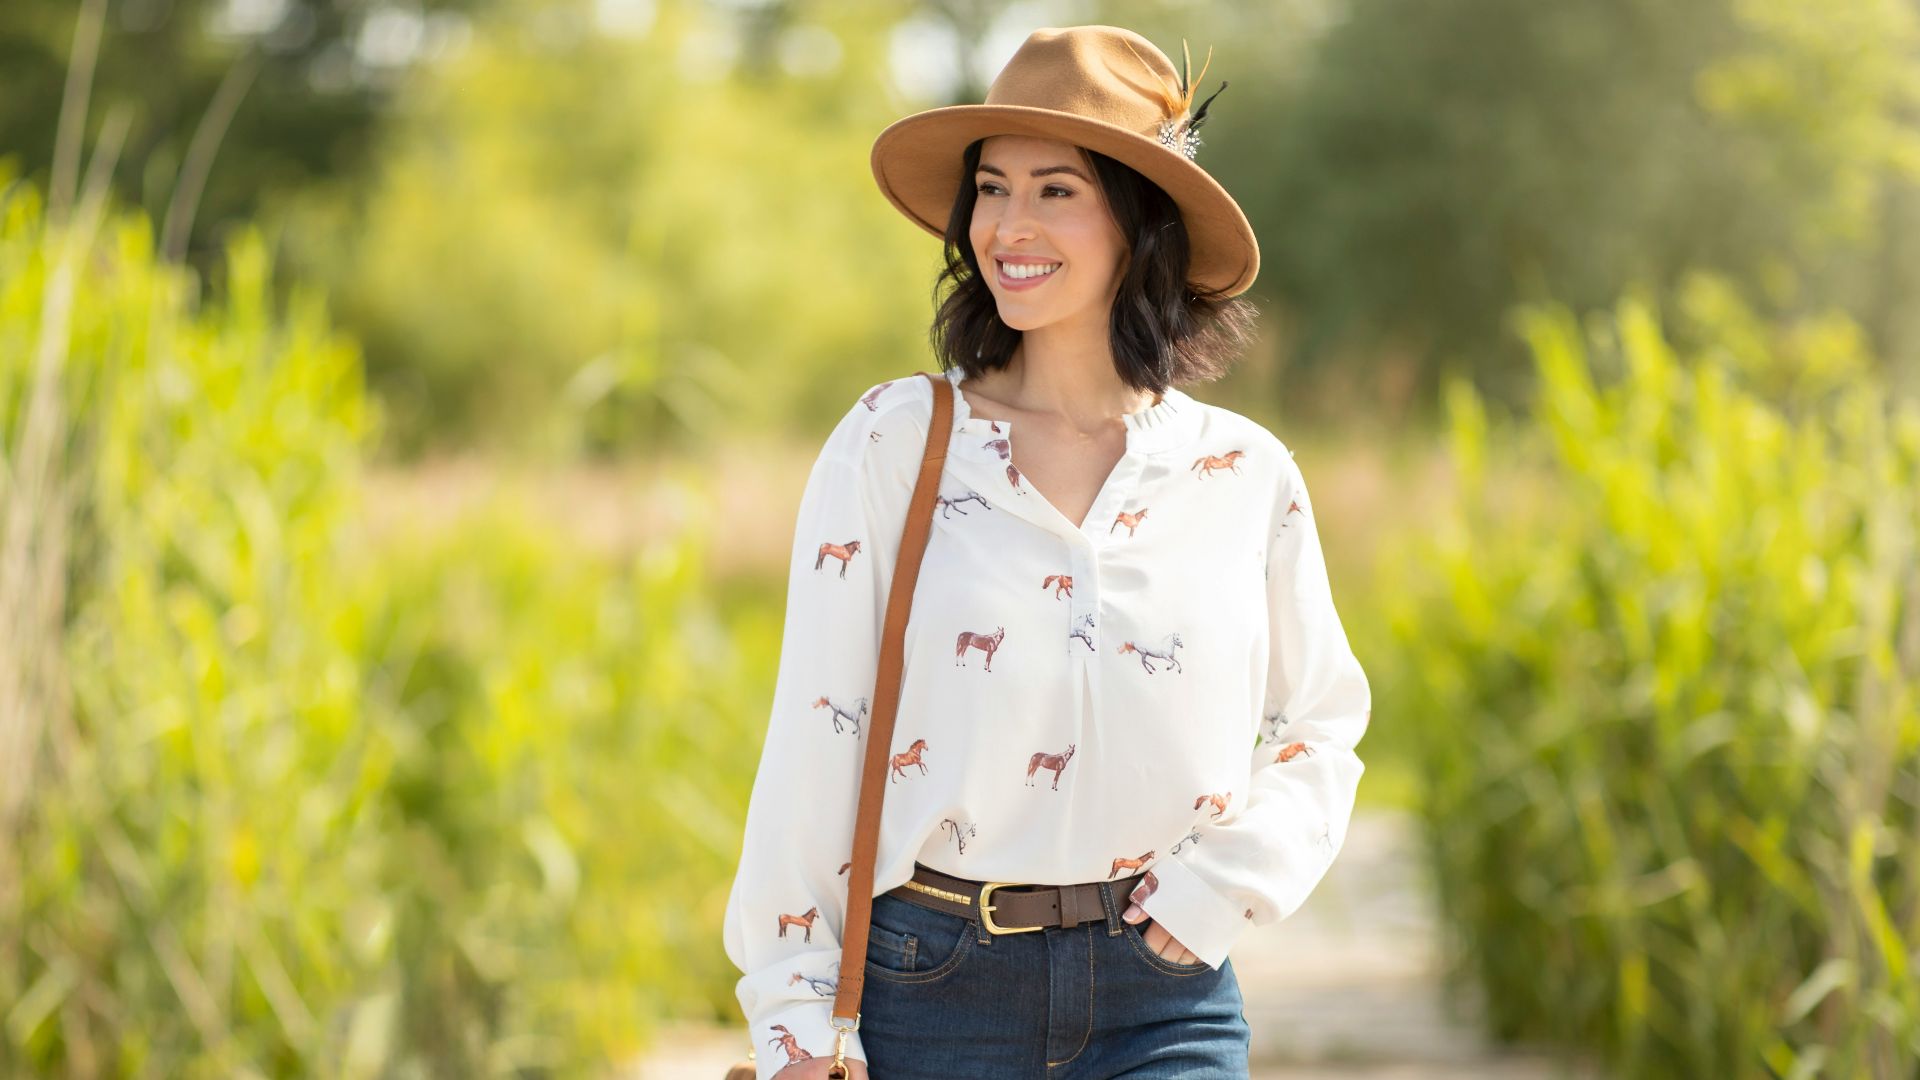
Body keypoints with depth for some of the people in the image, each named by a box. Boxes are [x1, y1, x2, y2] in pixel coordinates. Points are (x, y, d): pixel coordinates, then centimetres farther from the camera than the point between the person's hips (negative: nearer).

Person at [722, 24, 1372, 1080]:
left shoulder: (1244, 476, 4)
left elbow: (1322, 730, 16)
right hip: (936, 987, -1)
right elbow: (813, 744, 0)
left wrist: (1230, 877, -2)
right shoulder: (889, 447, -1)